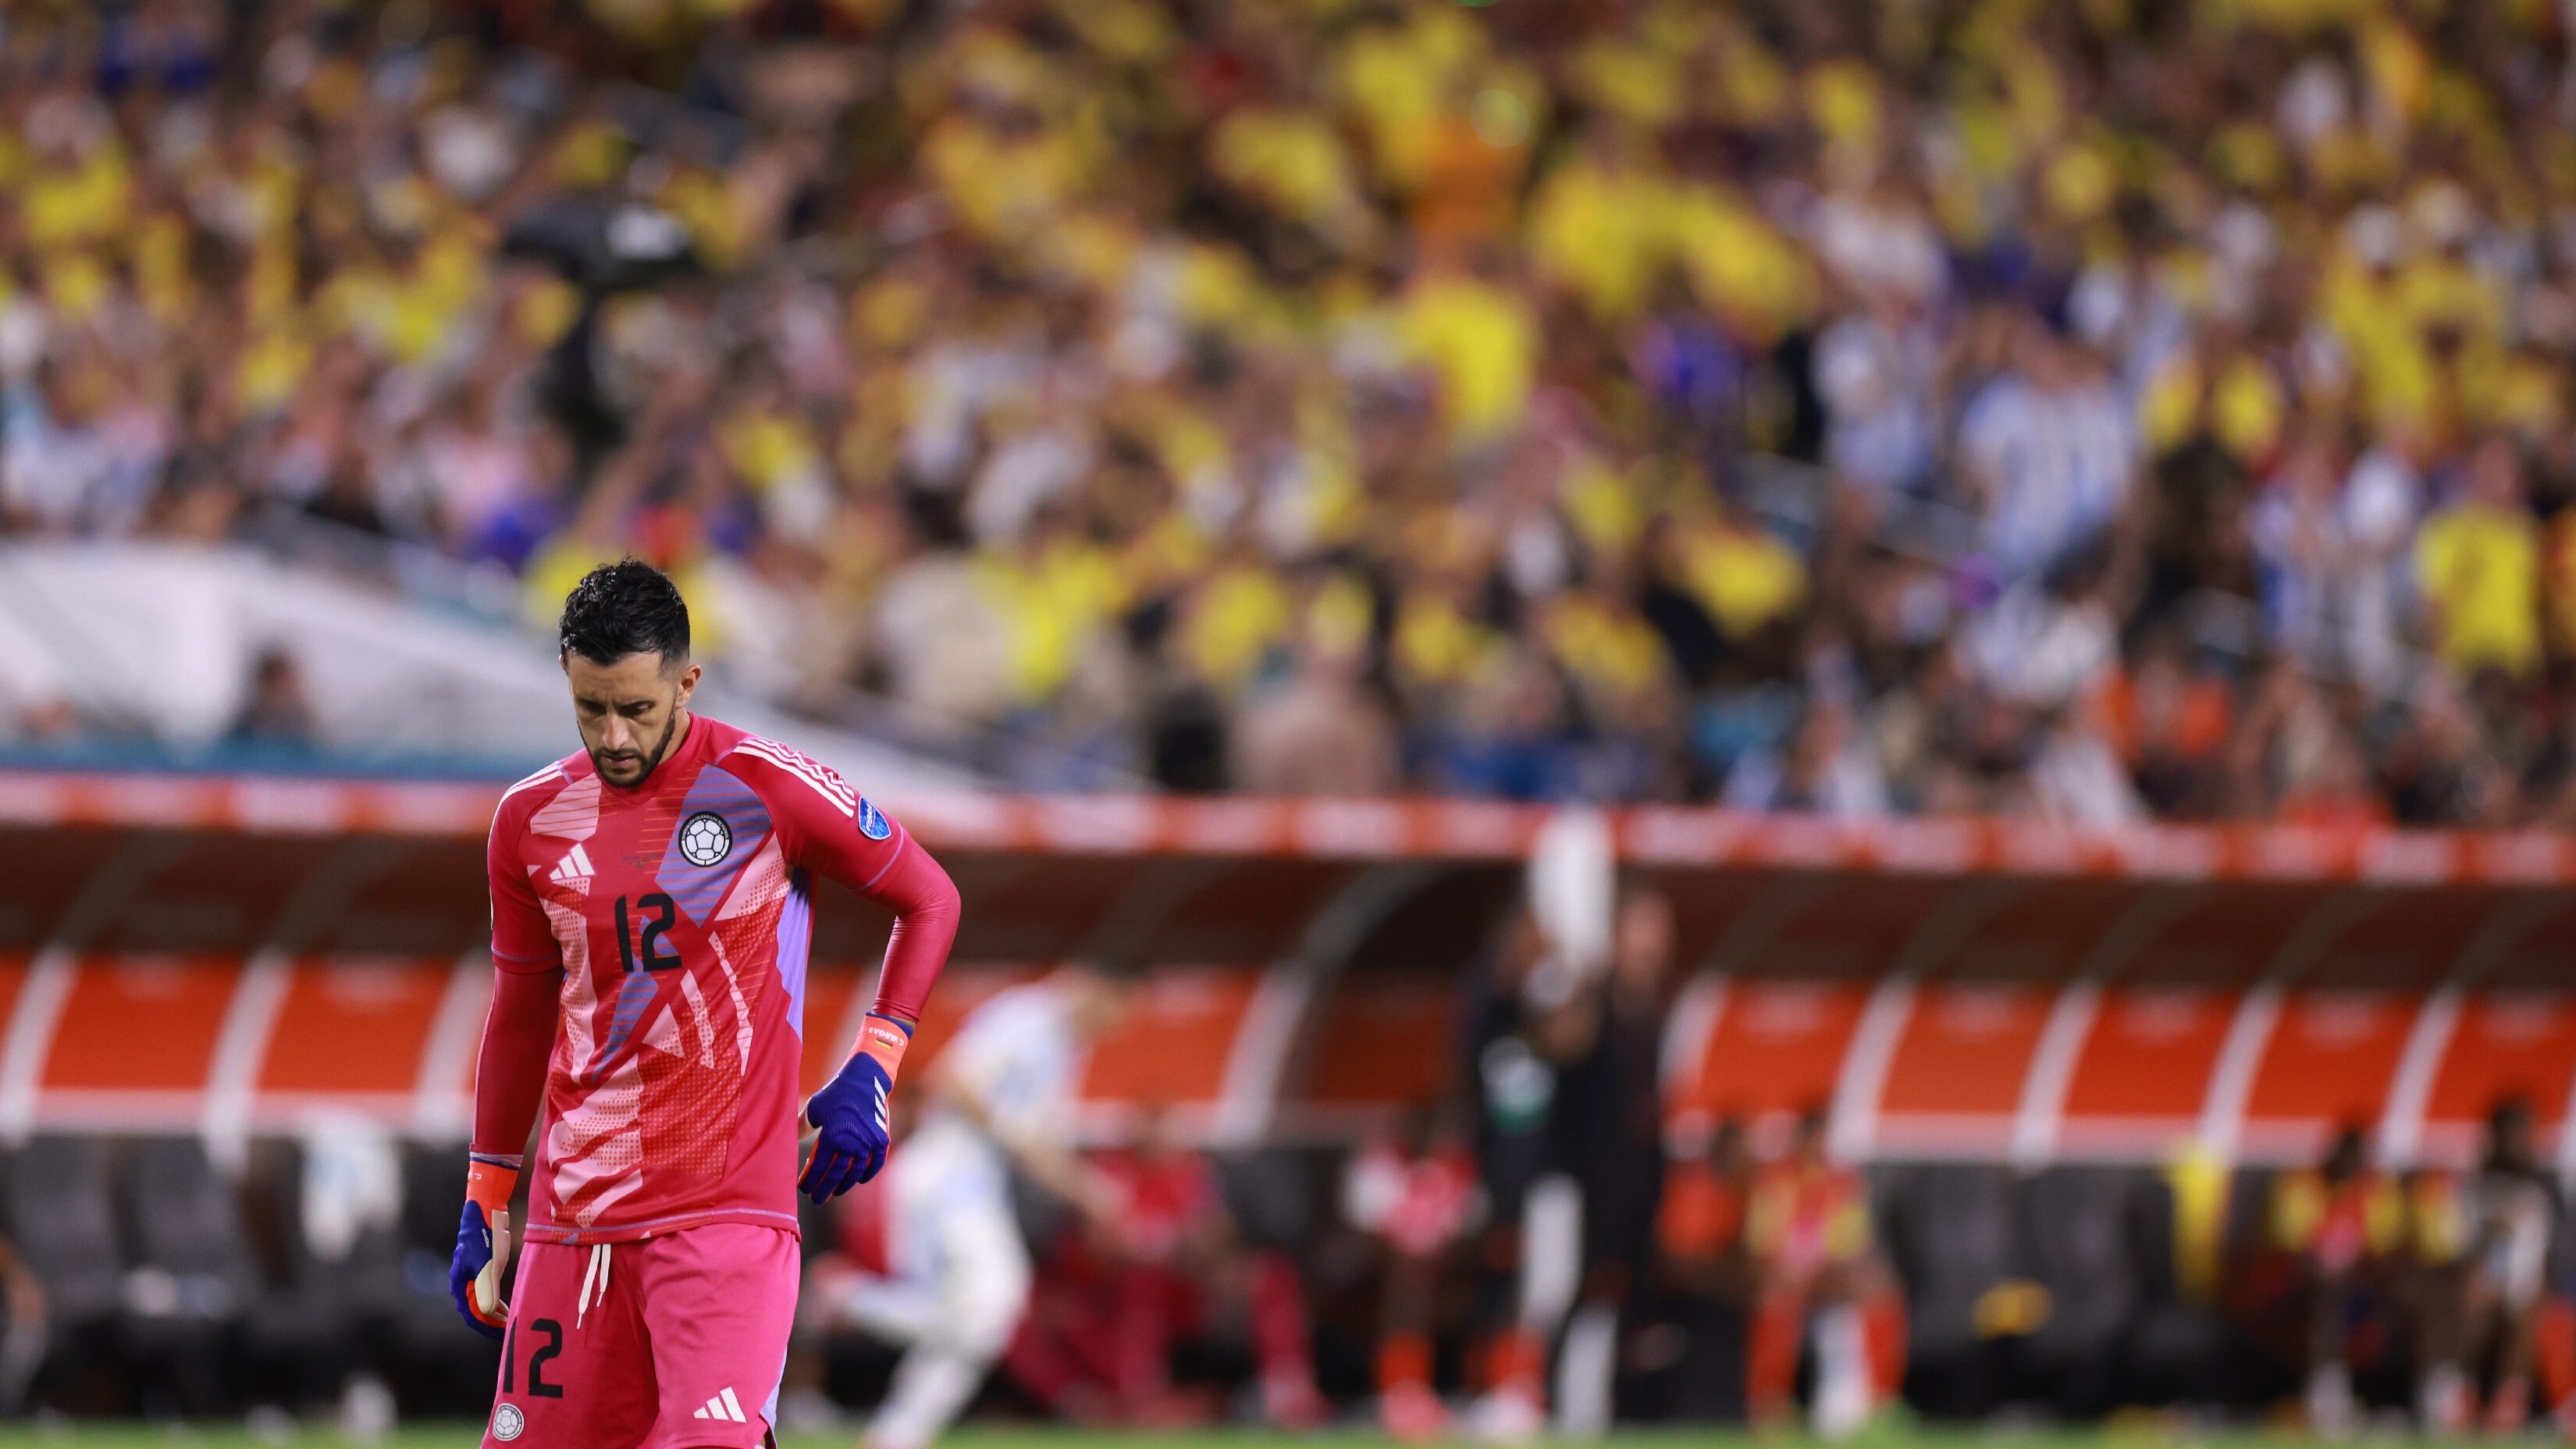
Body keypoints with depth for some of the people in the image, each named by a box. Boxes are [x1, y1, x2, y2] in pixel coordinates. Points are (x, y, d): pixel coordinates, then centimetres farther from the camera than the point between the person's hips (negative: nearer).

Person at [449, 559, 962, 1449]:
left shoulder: (770, 792, -5)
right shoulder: (533, 819, 7)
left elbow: (929, 900, 7)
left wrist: (873, 1069, -3)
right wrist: (483, 1200, 20)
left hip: (728, 1213, -4)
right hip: (572, 1220, 4)